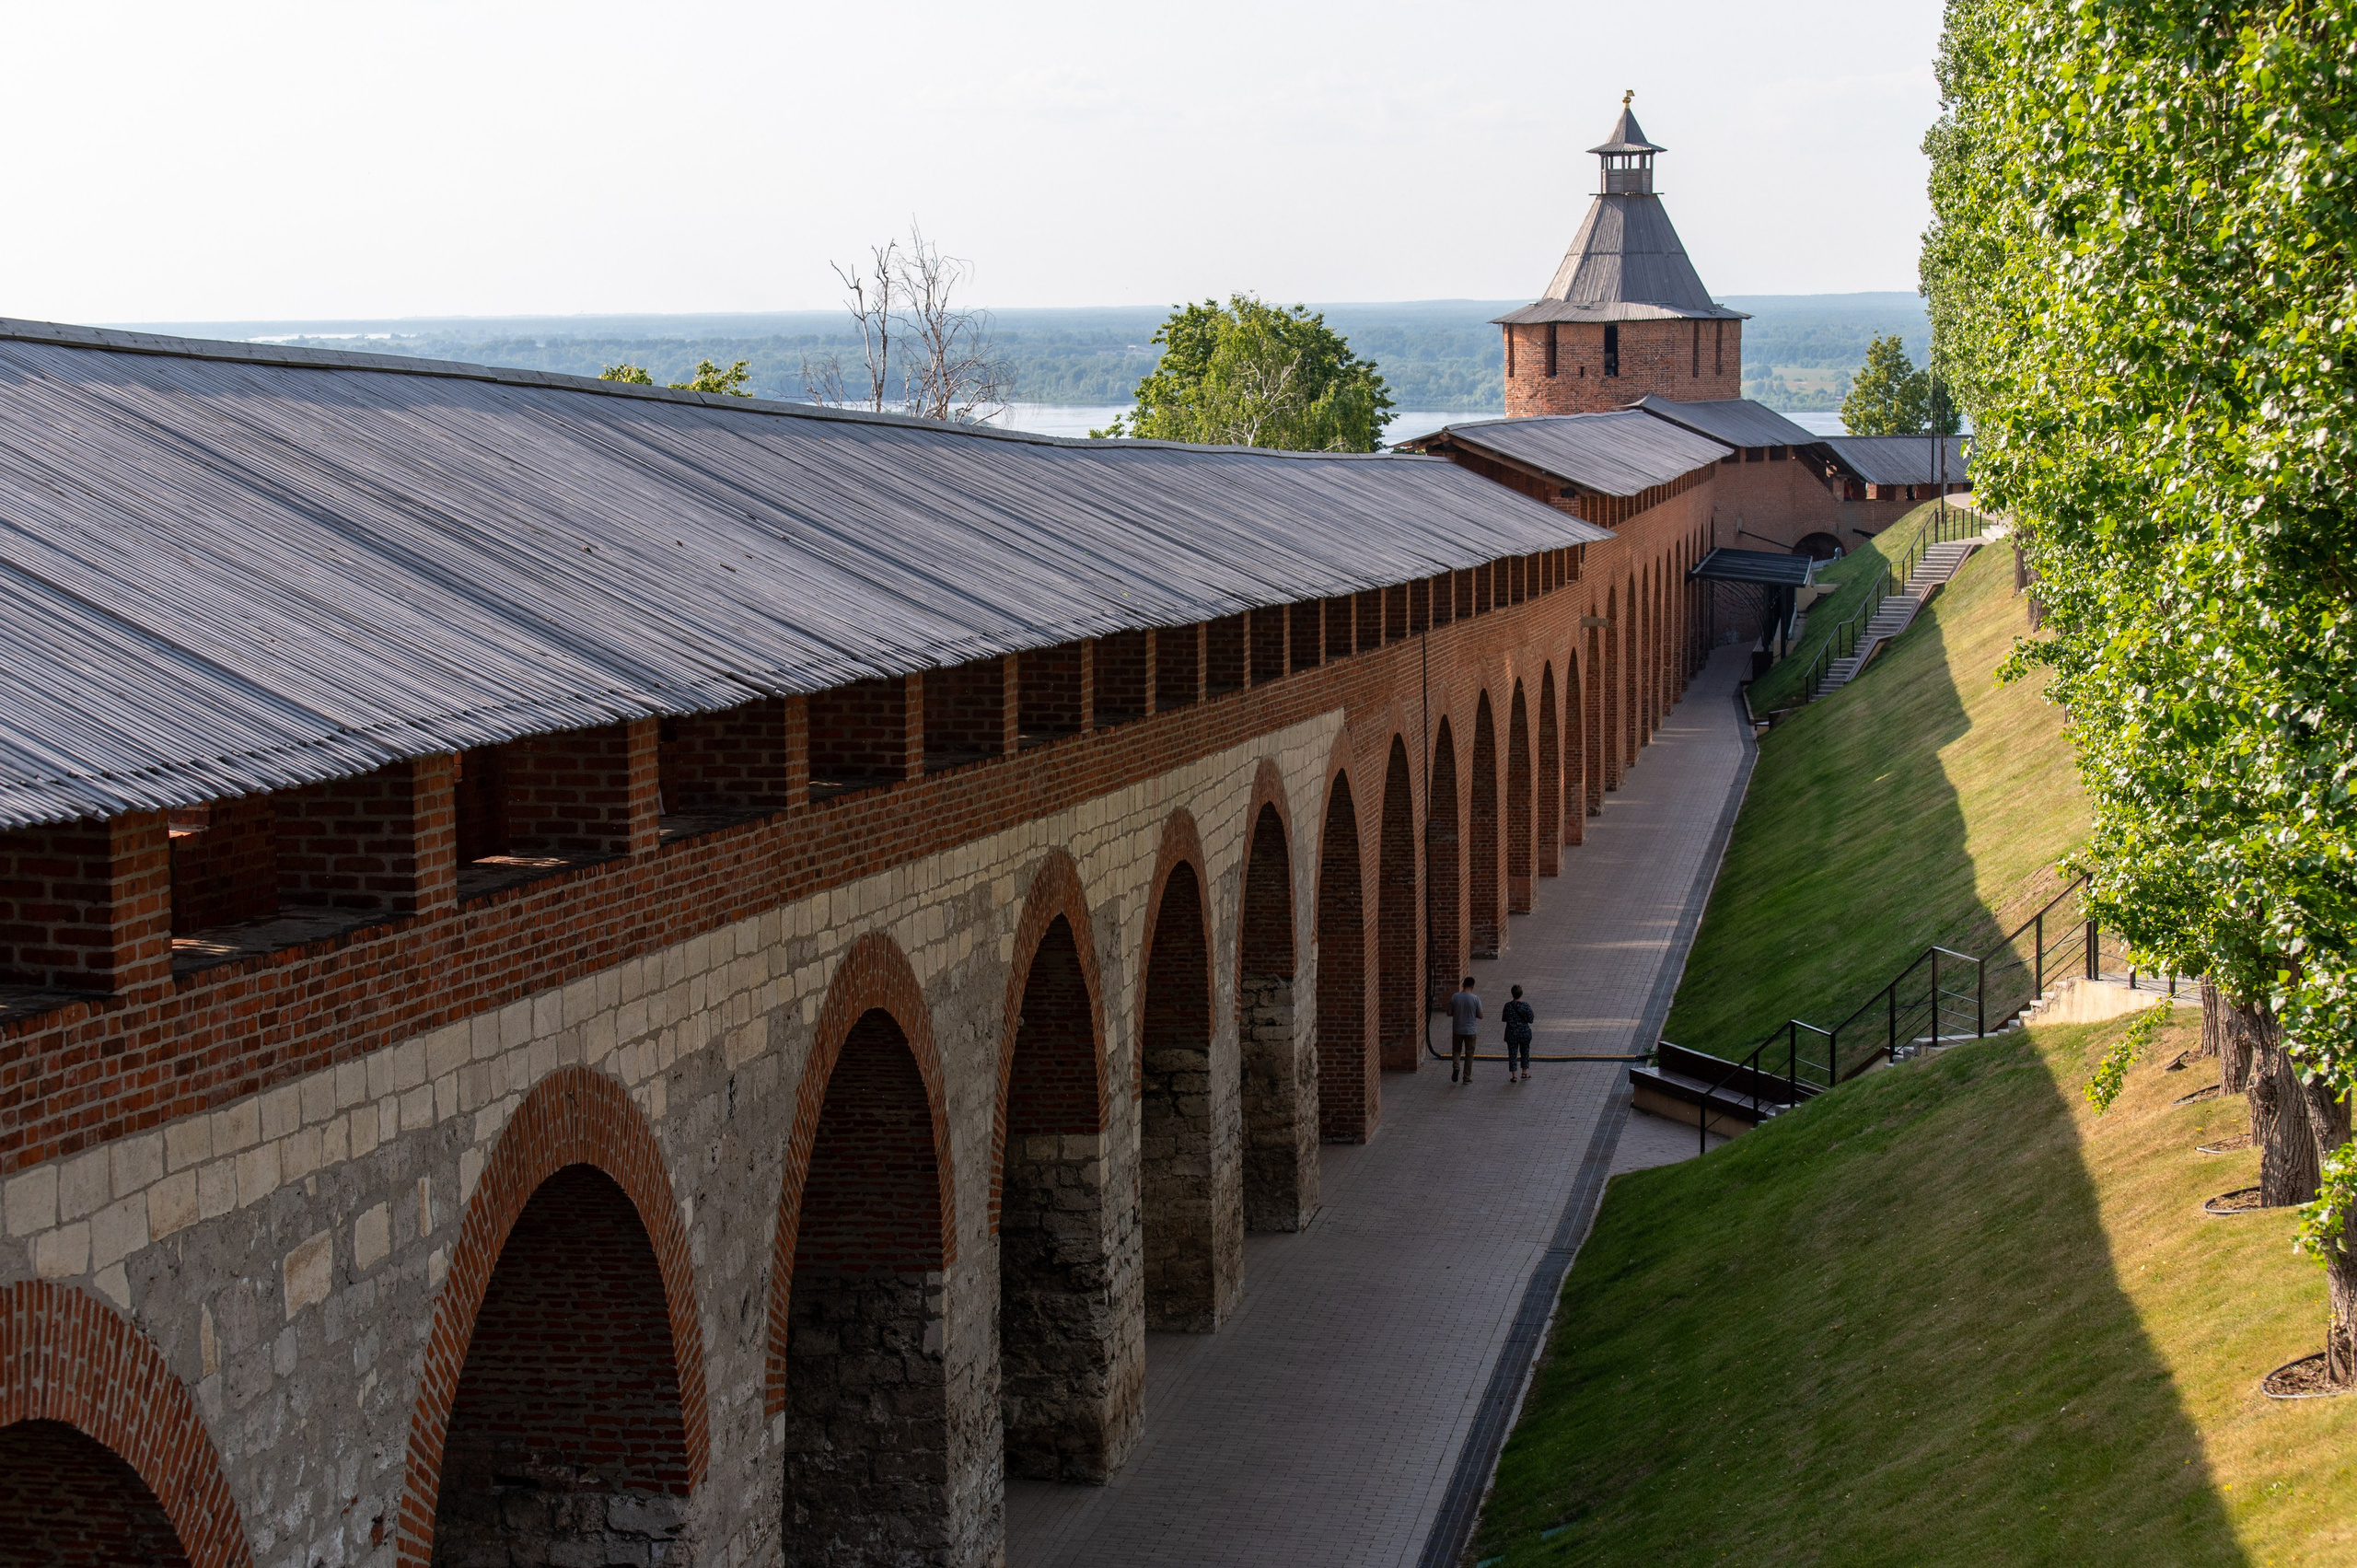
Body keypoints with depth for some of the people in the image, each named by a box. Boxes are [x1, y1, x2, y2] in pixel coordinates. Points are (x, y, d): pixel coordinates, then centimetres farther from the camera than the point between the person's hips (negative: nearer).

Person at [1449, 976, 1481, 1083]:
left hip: (1457, 1030, 1)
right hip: (1470, 1030, -1)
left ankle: (1456, 1066, -8)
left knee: (1456, 1050, 19)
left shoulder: (1454, 997, -7)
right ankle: (1467, 1077, 12)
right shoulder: (1475, 999, -12)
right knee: (1469, 1054, 10)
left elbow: (1449, 1013, -2)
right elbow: (1480, 1016, -6)